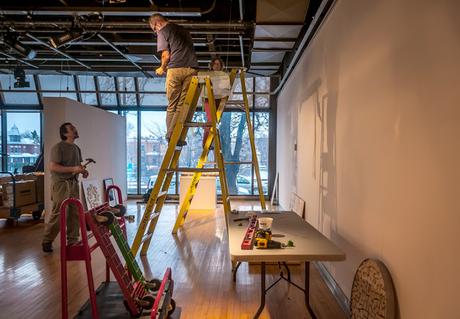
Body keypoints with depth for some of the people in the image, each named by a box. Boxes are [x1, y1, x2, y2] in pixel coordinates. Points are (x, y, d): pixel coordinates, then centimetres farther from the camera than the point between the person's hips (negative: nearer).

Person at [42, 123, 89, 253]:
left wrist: (83, 171, 4)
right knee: (58, 214, -3)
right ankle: (47, 242, 13)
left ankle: (73, 241, 17)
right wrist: (73, 169, -22)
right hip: (61, 184, -7)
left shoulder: (76, 148, 14)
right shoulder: (58, 147, -11)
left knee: (75, 213, 6)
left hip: (73, 183, 7)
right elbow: (53, 167, -19)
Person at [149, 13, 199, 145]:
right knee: (182, 105, 0)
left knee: (172, 105, 6)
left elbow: (166, 56, -2)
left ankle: (170, 135, 4)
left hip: (175, 69, -4)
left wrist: (162, 68, 16)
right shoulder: (183, 30, 27)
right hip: (192, 69, 4)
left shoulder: (163, 32, 7)